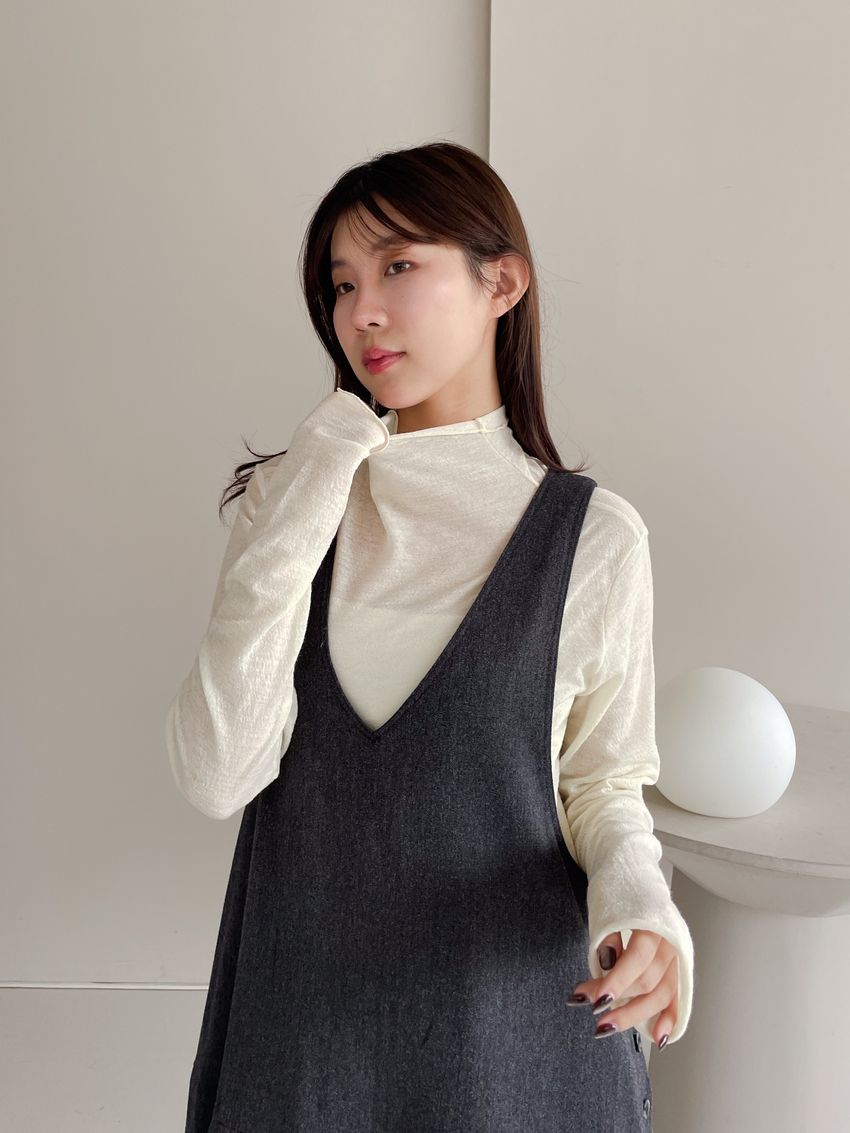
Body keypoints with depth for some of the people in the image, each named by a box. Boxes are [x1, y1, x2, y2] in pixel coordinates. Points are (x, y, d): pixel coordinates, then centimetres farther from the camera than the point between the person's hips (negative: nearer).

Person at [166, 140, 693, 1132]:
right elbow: (215, 779, -13)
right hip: (303, 1004, 2)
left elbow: (603, 784, 0)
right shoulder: (288, 501, -3)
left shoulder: (593, 534, -9)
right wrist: (283, 546, -21)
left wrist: (636, 900, -19)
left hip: (510, 1002, -1)